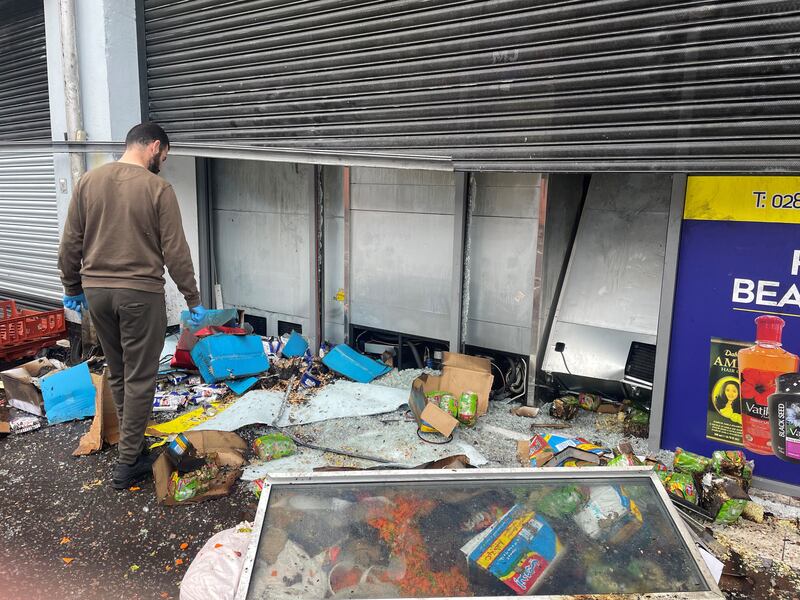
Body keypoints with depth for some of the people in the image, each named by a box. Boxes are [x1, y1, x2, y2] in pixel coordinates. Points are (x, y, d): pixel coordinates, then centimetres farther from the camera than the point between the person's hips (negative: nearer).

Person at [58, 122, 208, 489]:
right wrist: (193, 300, -3)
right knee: (139, 379, 4)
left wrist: (72, 288, 18)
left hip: (95, 291, 6)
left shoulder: (88, 181, 4)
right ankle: (128, 463, 10)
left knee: (117, 374, 19)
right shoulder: (158, 188, -10)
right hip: (140, 293, -5)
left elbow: (70, 243, 7)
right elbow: (175, 252, -10)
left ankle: (132, 441, 31)